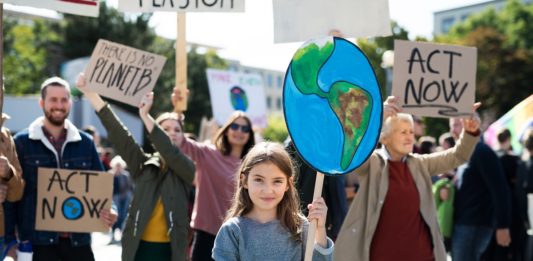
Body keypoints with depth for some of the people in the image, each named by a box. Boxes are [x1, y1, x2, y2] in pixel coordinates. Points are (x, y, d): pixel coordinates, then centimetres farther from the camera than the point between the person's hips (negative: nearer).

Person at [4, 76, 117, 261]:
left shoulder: (85, 143, 9)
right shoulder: (21, 142, 0)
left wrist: (108, 212, -8)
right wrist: (10, 240, -8)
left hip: (78, 240, 3)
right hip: (37, 242, -3)